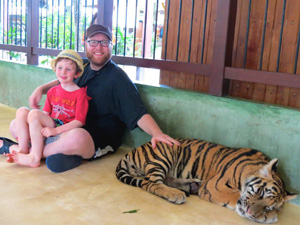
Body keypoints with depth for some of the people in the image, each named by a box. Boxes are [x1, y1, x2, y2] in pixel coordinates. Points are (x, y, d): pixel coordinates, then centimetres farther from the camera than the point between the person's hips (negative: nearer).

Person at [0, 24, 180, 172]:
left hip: (98, 141, -7)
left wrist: (157, 133, -37)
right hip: (67, 128, 8)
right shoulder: (83, 66, 9)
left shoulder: (117, 77, -12)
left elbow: (138, 113, -20)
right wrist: (41, 89, 12)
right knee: (17, 126, 7)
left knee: (76, 138, -42)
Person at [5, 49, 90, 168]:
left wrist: (55, 130, -21)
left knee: (34, 113, -26)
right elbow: (45, 114, 16)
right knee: (22, 111, -6)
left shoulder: (80, 93, -6)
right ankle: (23, 150, -10)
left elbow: (80, 121, -14)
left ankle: (35, 157, -24)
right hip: (50, 126, 7)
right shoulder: (53, 91, 16)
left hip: (65, 129, -7)